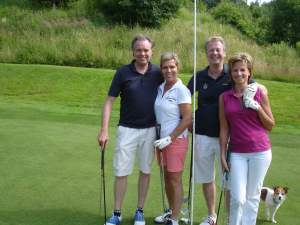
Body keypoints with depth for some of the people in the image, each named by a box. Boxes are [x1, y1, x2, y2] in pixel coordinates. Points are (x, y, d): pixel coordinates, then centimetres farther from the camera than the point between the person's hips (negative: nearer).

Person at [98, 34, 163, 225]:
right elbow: (109, 101, -5)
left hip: (150, 130, 1)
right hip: (127, 129, -1)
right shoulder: (123, 72, -6)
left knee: (145, 171, 11)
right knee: (121, 172, 3)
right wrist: (104, 130, -13)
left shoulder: (158, 72, -2)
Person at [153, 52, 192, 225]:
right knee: (167, 177, 16)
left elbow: (187, 119, -15)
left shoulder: (181, 90, -12)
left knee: (175, 179, 1)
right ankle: (171, 211, 32)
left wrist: (169, 138, -16)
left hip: (177, 139, -6)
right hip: (162, 139, 7)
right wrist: (160, 139, 9)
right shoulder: (160, 88, 7)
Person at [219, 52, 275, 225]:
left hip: (260, 151, 0)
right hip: (237, 153, 1)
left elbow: (270, 125, 3)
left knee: (253, 196, 8)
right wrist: (223, 154, 4)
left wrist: (257, 107, -11)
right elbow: (224, 128, 6)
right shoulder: (224, 97, 3)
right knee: (238, 198, -2)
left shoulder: (260, 93, -1)